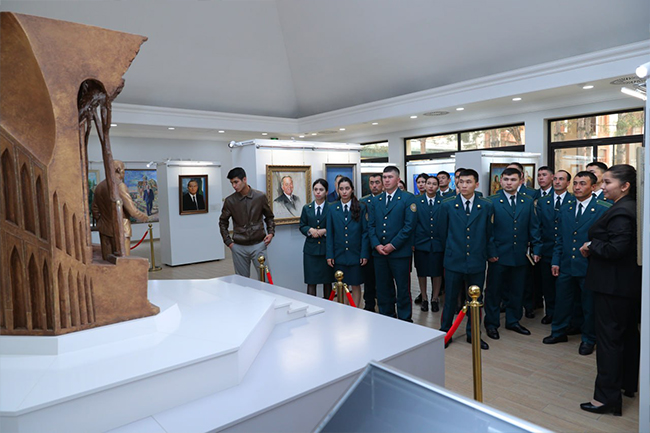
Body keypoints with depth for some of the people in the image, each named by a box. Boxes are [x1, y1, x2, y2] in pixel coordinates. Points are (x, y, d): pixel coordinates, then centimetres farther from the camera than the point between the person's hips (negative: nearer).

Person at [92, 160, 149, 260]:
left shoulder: (99, 186, 9)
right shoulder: (120, 186, -15)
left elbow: (94, 209, 18)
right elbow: (132, 211, -16)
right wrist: (145, 218, 1)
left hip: (104, 229, 7)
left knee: (107, 260, 11)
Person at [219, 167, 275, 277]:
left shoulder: (260, 197, -2)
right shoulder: (230, 201, -1)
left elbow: (269, 217, 11)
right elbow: (223, 222, 11)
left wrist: (271, 232, -2)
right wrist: (228, 241, 4)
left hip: (258, 245, 0)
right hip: (239, 247, 1)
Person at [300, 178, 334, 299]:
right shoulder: (306, 208, 9)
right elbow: (302, 226, 11)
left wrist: (325, 231, -15)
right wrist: (310, 230, -9)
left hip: (326, 248, -1)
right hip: (311, 248, 2)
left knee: (327, 281, 9)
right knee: (311, 281, 1)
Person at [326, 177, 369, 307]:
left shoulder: (361, 207, 0)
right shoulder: (333, 209, 4)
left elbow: (365, 232, -2)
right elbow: (330, 234, 3)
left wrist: (364, 254, -8)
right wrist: (329, 255, -3)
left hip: (355, 254, -1)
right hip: (339, 254, 1)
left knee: (355, 285, 7)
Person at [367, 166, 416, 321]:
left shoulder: (408, 199, -2)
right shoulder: (375, 201, 13)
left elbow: (409, 225, -10)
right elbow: (371, 226, 11)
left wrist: (393, 245, -13)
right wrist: (376, 245, -4)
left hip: (400, 252, -4)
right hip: (379, 252, 5)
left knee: (402, 289, 3)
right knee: (383, 289, 11)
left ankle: (405, 321, 16)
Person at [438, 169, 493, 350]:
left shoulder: (487, 206, 1)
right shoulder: (447, 205, -1)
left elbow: (489, 233, 10)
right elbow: (442, 233, 8)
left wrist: (491, 253, 9)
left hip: (477, 262, 1)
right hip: (454, 261, -1)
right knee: (450, 299, 7)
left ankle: (473, 334, 28)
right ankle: (445, 332, 23)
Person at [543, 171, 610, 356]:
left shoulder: (603, 211, -7)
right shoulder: (564, 211, 9)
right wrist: (556, 261, 7)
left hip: (589, 267, -4)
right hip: (566, 266, 4)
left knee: (589, 305, 10)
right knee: (562, 301, 15)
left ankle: (588, 339, 28)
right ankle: (559, 332, 32)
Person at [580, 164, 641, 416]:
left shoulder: (620, 212, -20)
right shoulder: (632, 208, 11)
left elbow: (615, 249, -27)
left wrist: (591, 246, -12)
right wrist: (594, 248, 6)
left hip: (613, 286, -10)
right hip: (631, 284, 10)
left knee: (609, 337, -4)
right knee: (628, 334, 20)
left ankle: (607, 397, 4)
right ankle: (628, 383, 37)